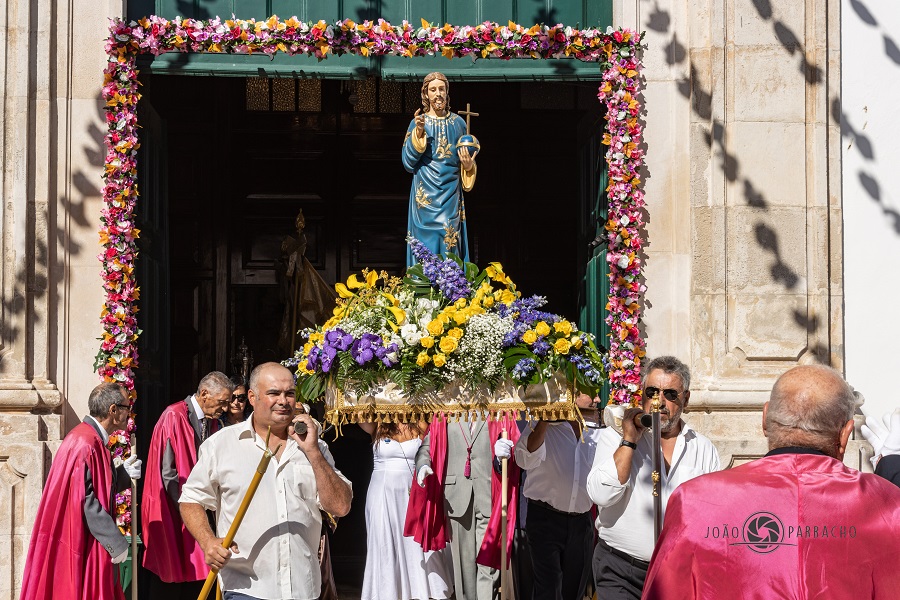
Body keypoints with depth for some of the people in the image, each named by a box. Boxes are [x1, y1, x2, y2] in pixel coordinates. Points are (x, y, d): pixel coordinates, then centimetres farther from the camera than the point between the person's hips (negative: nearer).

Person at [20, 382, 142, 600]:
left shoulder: (91, 439, 10)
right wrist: (116, 541, -21)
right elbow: (85, 500, -24)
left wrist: (122, 473, 6)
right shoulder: (86, 444, -20)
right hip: (80, 545, -10)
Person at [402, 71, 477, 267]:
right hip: (426, 196, -1)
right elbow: (408, 162, -3)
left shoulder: (458, 123, 9)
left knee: (450, 242, -4)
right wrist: (419, 133, -14)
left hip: (451, 194, 2)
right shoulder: (417, 123, 3)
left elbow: (467, 159, 17)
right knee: (427, 244, -5)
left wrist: (468, 165, -7)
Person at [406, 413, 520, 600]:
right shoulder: (444, 417, 14)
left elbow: (516, 449, 4)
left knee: (488, 561, -7)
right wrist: (422, 465, -10)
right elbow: (427, 446, 12)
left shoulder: (501, 416, 8)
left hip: (490, 497, -2)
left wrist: (505, 452, -20)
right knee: (463, 560, 6)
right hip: (456, 496, 2)